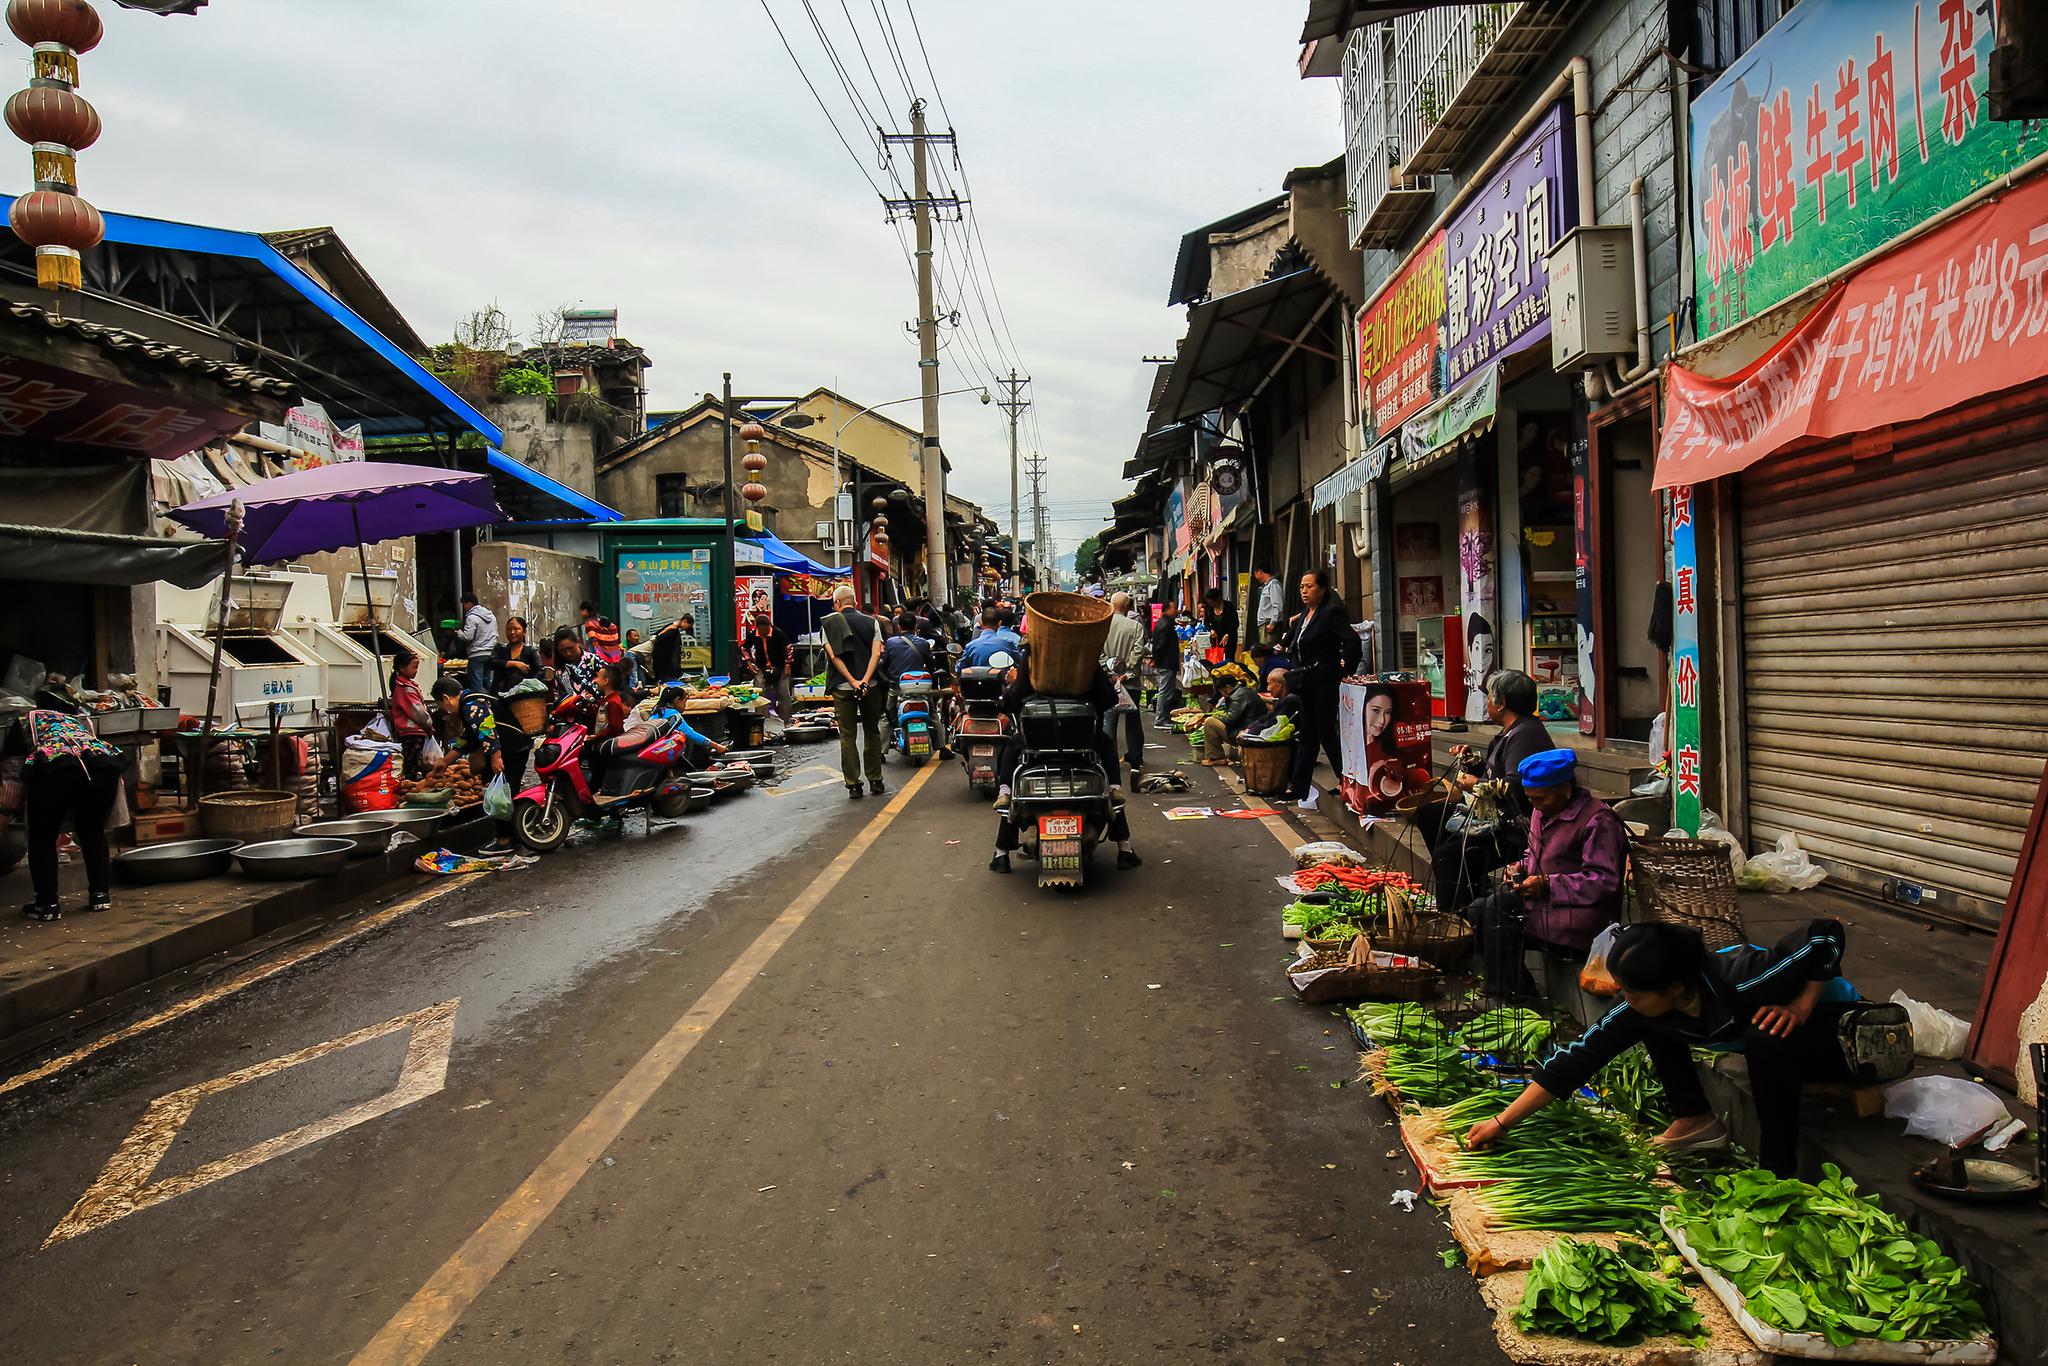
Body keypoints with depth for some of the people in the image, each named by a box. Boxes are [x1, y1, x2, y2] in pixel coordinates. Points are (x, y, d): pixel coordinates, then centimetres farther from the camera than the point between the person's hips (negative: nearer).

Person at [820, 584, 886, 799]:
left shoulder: (828, 623, 1)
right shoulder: (871, 622, 7)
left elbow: (834, 656, -8)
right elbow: (876, 653, -6)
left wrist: (852, 681, -11)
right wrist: (865, 680, -13)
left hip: (842, 687, -2)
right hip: (871, 687, 2)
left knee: (847, 737, 3)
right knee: (872, 733, 13)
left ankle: (853, 785, 0)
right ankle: (875, 781, 14)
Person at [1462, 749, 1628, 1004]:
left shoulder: (1598, 820, -15)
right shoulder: (1544, 811, 13)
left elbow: (1604, 881, -21)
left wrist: (1548, 885, -23)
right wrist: (1521, 867, 5)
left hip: (1580, 913, -9)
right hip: (1541, 900, 9)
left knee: (1499, 909, -25)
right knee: (1475, 912, -7)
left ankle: (1505, 995, -11)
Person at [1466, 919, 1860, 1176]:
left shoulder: (1742, 980, -39)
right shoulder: (1642, 1006, -20)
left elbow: (1828, 934, -30)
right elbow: (1576, 1060, -18)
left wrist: (1801, 1006, -34)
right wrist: (1501, 1123, -19)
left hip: (1833, 1030, -6)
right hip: (1770, 1048, 6)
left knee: (1767, 1036, -38)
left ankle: (1778, 1170, -23)